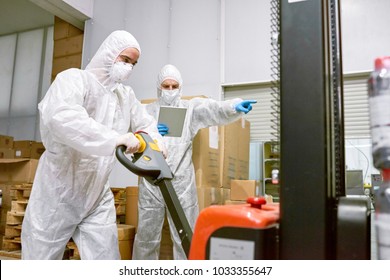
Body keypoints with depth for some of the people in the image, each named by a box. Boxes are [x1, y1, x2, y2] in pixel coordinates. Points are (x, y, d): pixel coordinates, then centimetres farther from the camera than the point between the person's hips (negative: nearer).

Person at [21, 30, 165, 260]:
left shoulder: (126, 95, 8)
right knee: (42, 258, 10)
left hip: (98, 197, 6)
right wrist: (115, 138, -40)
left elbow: (145, 123, 19)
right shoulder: (73, 79, -14)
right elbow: (61, 116, -34)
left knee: (106, 259, 4)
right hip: (58, 194, -5)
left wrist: (157, 144, -3)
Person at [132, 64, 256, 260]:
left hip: (181, 182, -1)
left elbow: (214, 109, -13)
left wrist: (235, 106, -34)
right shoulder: (146, 111, 12)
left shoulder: (191, 108, 6)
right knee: (146, 236, 12)